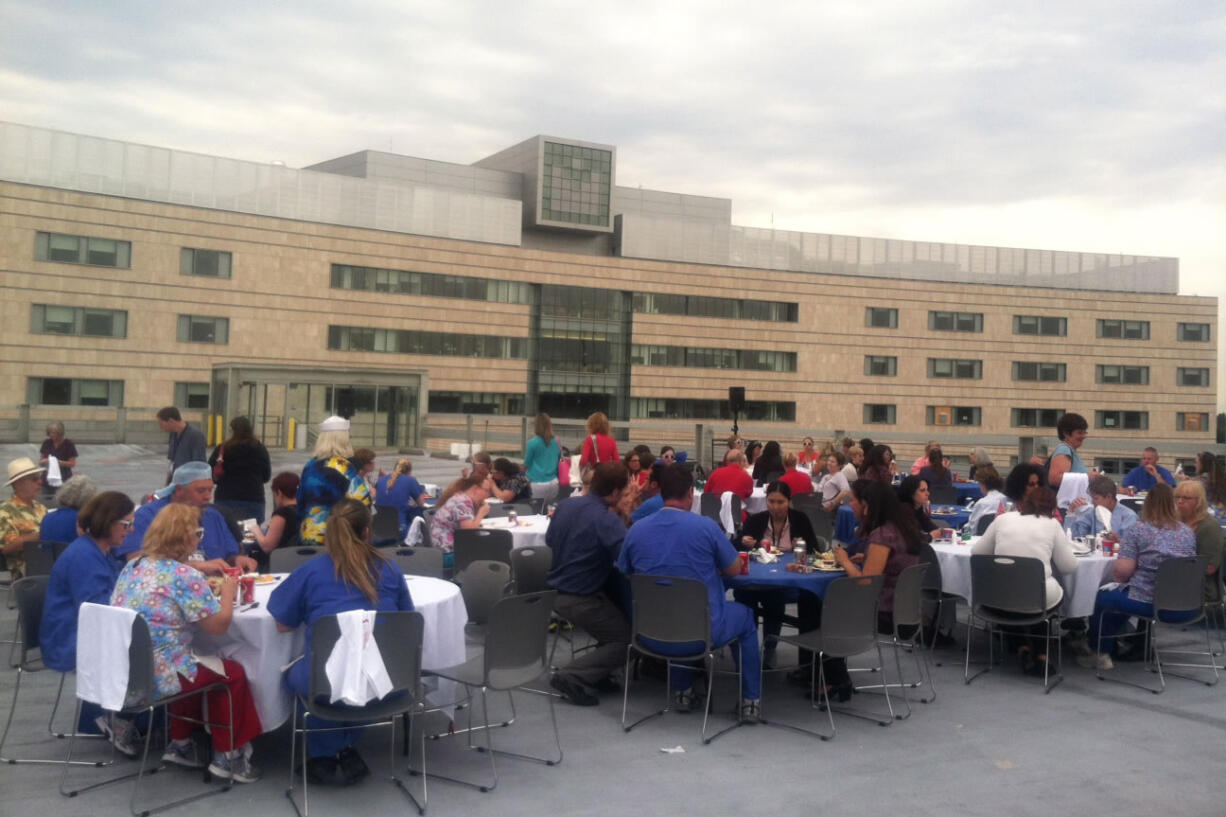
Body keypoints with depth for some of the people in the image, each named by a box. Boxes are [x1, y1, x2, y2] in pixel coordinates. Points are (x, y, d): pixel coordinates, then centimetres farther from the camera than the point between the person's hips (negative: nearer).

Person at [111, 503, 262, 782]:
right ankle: (227, 757, 19)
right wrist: (227, 593, 5)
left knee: (195, 665, 31)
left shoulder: (133, 566, 6)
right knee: (233, 673, 13)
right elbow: (218, 625, -13)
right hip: (156, 678, -8)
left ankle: (180, 745, 34)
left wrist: (209, 589, 16)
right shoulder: (185, 576, -18)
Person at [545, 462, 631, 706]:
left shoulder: (564, 506, 1)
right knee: (626, 640, 4)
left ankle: (596, 670, 18)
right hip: (580, 599, -8)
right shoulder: (607, 520, -23)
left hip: (555, 590, 9)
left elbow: (550, 542, 16)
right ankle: (571, 677, -7)